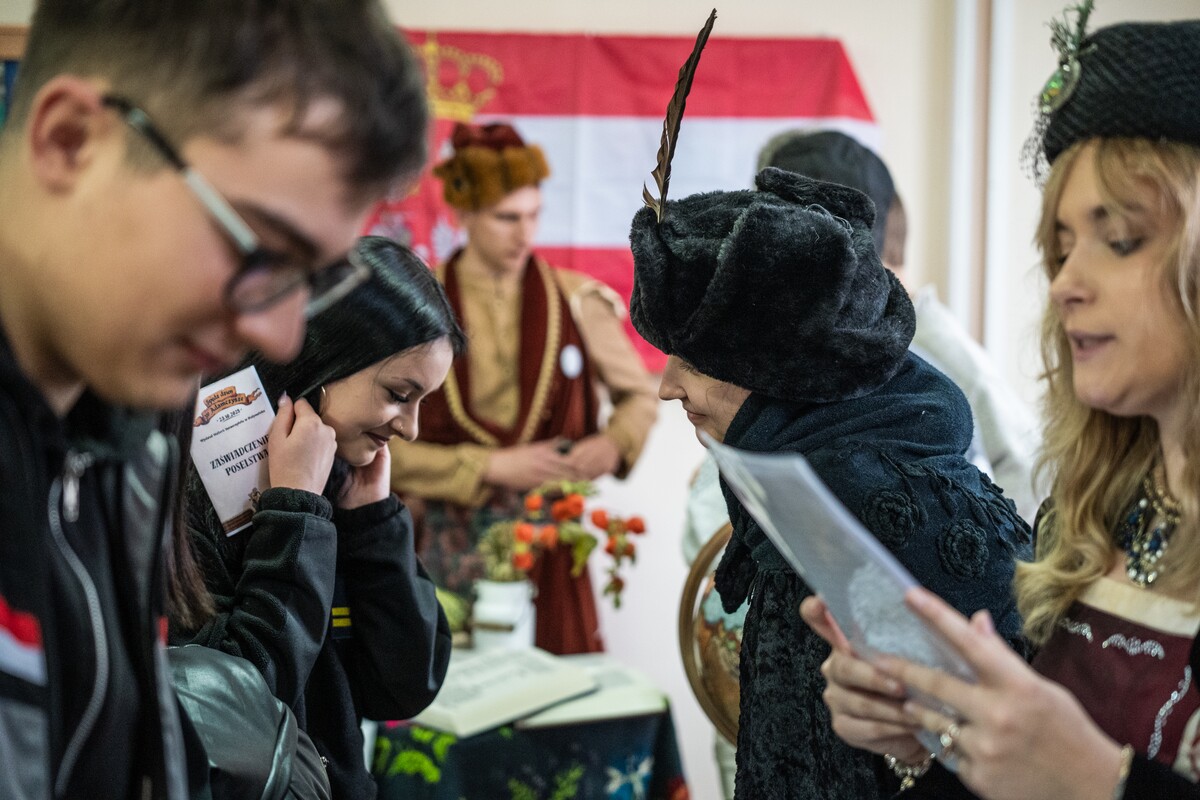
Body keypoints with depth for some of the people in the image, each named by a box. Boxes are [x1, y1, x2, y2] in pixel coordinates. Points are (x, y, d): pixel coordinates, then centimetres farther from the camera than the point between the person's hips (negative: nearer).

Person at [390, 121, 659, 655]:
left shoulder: (575, 301, 4)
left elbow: (639, 395, 15)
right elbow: (387, 449, -6)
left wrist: (614, 443, -6)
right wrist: (491, 467, -13)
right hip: (451, 544, -1)